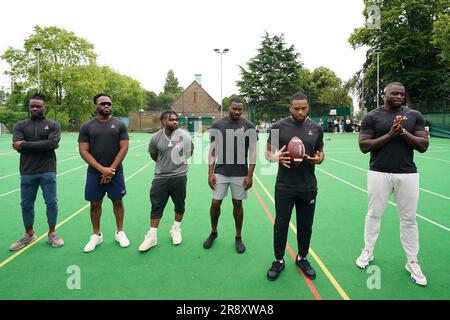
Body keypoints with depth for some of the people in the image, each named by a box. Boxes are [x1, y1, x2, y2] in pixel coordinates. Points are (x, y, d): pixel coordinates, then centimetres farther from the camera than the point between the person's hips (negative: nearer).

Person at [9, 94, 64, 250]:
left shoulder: (53, 125, 2)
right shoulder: (20, 126, 7)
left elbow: (53, 143, -16)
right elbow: (18, 146, -8)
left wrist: (25, 145, -13)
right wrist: (44, 145, -13)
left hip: (48, 171, -2)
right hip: (27, 172, 2)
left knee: (51, 202, 3)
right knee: (26, 204, 12)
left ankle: (51, 234, 21)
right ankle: (29, 234, 31)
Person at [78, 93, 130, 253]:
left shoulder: (119, 124, 0)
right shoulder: (86, 127, 1)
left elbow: (124, 148, -4)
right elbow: (83, 151, -4)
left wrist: (111, 169, -12)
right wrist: (102, 169, -14)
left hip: (115, 172, 0)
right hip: (94, 172, 1)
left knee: (117, 201, 8)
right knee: (95, 203, 8)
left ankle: (120, 232, 24)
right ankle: (96, 235, 25)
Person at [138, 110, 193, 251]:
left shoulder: (184, 135, -7)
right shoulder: (156, 137, -6)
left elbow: (190, 152, 11)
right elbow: (153, 156, 10)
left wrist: (179, 161, 9)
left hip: (179, 176, 0)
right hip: (161, 177, 0)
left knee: (179, 205, 13)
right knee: (156, 206, 5)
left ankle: (176, 229, 34)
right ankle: (152, 236, 18)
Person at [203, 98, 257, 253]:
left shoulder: (249, 126, -2)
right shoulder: (217, 125, 1)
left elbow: (253, 152, -2)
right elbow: (212, 150, 3)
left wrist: (249, 175, -7)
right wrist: (210, 173, -3)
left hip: (240, 174, -1)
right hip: (220, 172, 1)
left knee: (237, 204, 8)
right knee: (215, 203, 3)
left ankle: (238, 237, 25)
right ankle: (213, 233, 28)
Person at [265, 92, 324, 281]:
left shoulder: (316, 128, 4)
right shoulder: (279, 127, -3)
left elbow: (321, 153, 13)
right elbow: (268, 152, 2)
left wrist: (319, 159, -12)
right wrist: (275, 157, -21)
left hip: (308, 187, 2)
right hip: (284, 186, -2)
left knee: (306, 225, 13)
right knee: (281, 224, 6)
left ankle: (302, 258, 34)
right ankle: (279, 260, 24)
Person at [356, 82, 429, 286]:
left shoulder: (415, 116, 5)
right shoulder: (372, 117, -1)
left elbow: (423, 146, 0)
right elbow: (364, 146, -7)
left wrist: (403, 132, -15)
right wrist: (390, 135, -16)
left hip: (408, 174, 2)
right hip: (379, 174, -1)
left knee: (409, 219, 9)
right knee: (374, 214, 11)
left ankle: (412, 262, 22)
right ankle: (368, 251, 28)